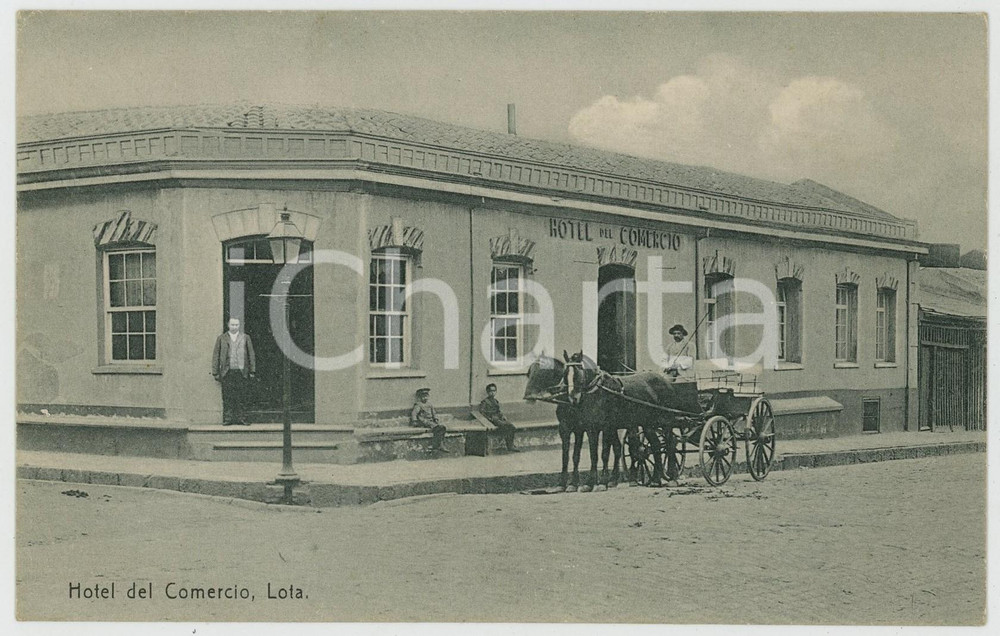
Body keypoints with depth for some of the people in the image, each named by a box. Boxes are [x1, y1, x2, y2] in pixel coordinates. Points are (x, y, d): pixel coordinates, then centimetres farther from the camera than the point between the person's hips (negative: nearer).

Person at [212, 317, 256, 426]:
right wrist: (215, 372, 2)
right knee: (227, 398, -3)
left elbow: (251, 355, 12)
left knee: (241, 397, -2)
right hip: (227, 372, 0)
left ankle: (241, 419, 2)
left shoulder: (245, 338, 13)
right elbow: (216, 356, 10)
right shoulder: (221, 339, 11)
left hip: (241, 372, 0)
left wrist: (252, 371, 4)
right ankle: (227, 419, 1)